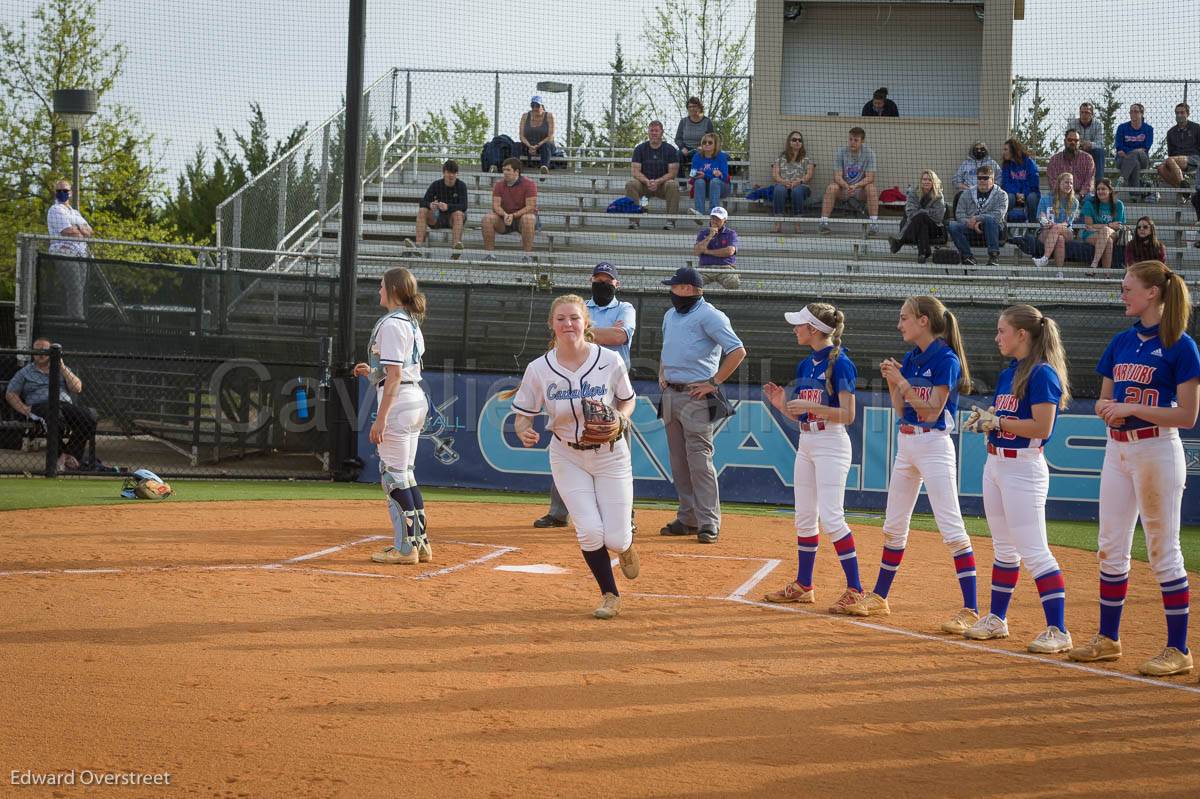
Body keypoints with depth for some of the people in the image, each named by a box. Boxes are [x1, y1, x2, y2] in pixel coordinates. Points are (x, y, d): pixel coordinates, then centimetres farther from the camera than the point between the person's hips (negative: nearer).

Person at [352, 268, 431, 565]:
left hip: (398, 402, -10)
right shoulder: (412, 323, 17)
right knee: (405, 475, 15)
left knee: (393, 474, -5)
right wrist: (373, 373, 20)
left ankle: (405, 548, -5)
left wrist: (380, 418, -20)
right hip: (417, 399, 10)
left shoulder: (391, 323, -13)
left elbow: (395, 375, -19)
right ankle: (420, 543, 17)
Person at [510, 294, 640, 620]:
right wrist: (524, 432, -29)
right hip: (567, 457, 0)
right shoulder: (539, 370, -14)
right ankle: (609, 596, 14)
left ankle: (625, 544, 38)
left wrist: (620, 417, -20)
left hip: (610, 454, 0)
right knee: (589, 531, -12)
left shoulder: (610, 361, -15)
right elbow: (523, 416, -6)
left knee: (615, 539, -4)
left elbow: (628, 401, 2)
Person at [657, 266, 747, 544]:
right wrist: (662, 374, 16)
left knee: (699, 460, -11)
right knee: (679, 461, 10)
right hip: (670, 394, 8)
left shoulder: (709, 316, -10)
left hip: (696, 396, -8)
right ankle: (687, 518, 16)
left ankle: (709, 523, -10)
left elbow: (738, 352, -17)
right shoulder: (670, 315, 16)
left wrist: (714, 382, -16)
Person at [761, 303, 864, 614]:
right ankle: (803, 586, 22)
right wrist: (783, 404, 0)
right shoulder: (806, 365, 13)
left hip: (831, 443, -9)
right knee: (804, 518, 12)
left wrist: (811, 406, -23)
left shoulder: (840, 364, -13)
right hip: (806, 443, 9)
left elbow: (847, 415, -17)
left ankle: (855, 589, -12)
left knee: (831, 517, -14)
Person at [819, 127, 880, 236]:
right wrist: (846, 186, -31)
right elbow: (837, 176, -9)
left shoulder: (869, 153, -6)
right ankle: (823, 222, -34)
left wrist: (855, 186, -30)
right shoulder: (841, 152, -4)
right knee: (831, 188, -29)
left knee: (871, 188, -31)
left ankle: (874, 223, -34)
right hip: (843, 188, 0)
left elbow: (870, 178, -12)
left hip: (861, 189, 0)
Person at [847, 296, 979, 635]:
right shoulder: (911, 357, 11)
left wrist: (904, 382, -20)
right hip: (906, 444, 9)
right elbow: (901, 409, 12)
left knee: (951, 527, -13)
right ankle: (879, 598, 28)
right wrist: (891, 380, -1)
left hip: (934, 445, -9)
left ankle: (970, 611, -15)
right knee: (893, 526, 16)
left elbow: (931, 413, -17)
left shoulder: (946, 360, -13)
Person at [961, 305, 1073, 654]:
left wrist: (997, 421, -16)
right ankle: (997, 619, 26)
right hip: (995, 464, 9)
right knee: (1004, 548, 17)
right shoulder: (1007, 374, 14)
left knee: (1034, 552, -12)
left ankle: (1058, 631, -11)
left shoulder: (1042, 374, -14)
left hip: (1023, 468, -9)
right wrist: (985, 420, 1)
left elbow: (1042, 427, -21)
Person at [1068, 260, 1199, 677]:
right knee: (1111, 548, 11)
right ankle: (1108, 639, 21)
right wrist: (1107, 408, -6)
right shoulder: (1122, 341, 10)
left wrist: (1131, 408, -19)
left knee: (1162, 549, -3)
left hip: (1157, 451, -7)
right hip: (1117, 450, 7)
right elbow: (1103, 400, 17)